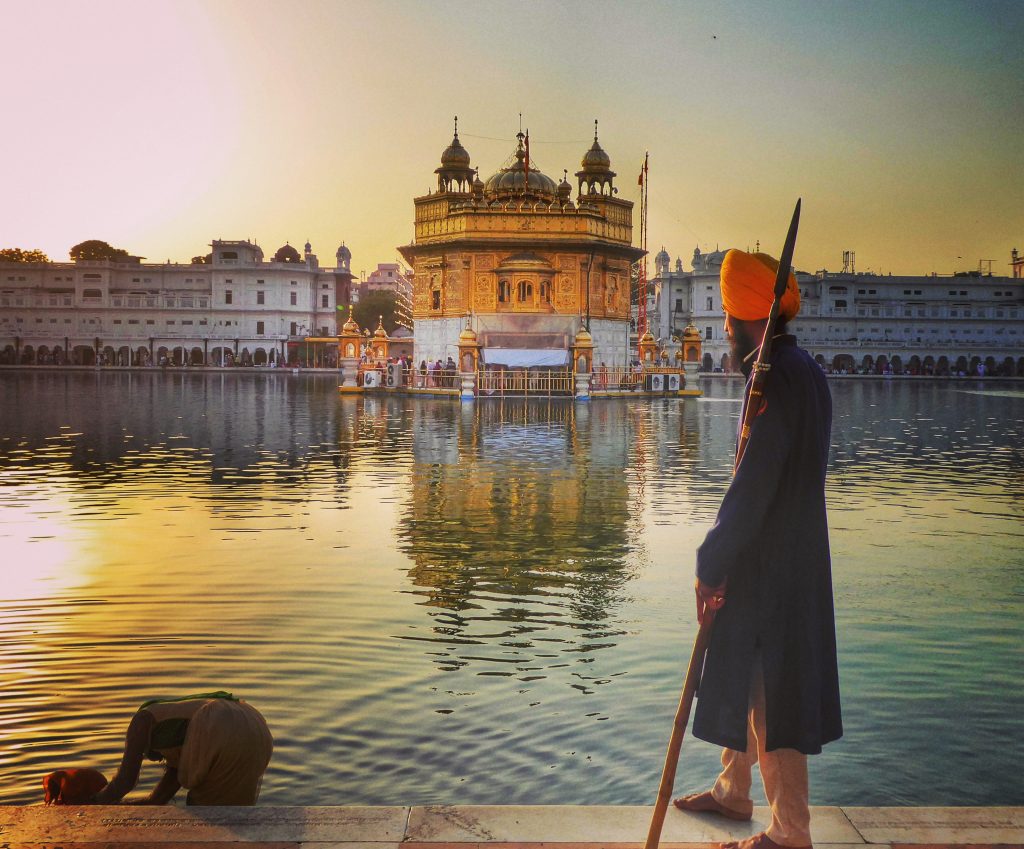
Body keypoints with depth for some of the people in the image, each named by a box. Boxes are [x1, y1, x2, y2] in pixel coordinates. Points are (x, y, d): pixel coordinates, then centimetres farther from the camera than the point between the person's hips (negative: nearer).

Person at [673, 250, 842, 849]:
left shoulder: (777, 378, -21)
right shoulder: (804, 370, 12)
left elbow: (753, 486, -25)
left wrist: (712, 565, -17)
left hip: (772, 568, -10)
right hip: (792, 557, 10)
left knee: (771, 695, 0)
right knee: (742, 680, 22)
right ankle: (733, 792, 38)